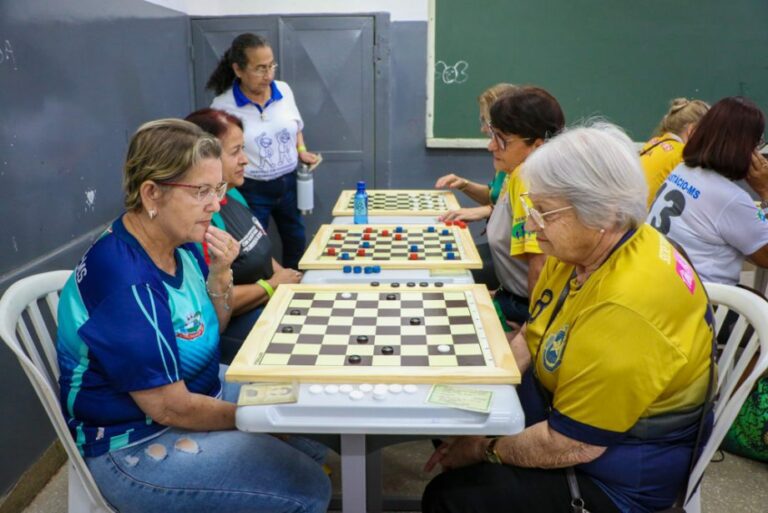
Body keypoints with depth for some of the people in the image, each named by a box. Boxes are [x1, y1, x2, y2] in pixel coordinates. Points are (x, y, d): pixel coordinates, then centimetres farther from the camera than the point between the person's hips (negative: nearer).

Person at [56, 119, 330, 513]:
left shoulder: (180, 245, -4)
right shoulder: (127, 284, -30)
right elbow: (171, 408, -25)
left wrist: (219, 273, -11)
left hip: (194, 392, 9)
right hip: (136, 447, -9)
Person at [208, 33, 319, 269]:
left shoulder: (284, 90, -2)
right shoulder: (222, 106, -15)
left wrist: (302, 151, -3)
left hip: (289, 183, 5)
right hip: (251, 191, -5)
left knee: (297, 243, 20)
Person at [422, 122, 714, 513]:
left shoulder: (626, 305, -35)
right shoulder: (581, 250, -6)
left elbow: (569, 444, -29)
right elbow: (531, 339, 5)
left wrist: (486, 448, -13)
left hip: (613, 477, -8)